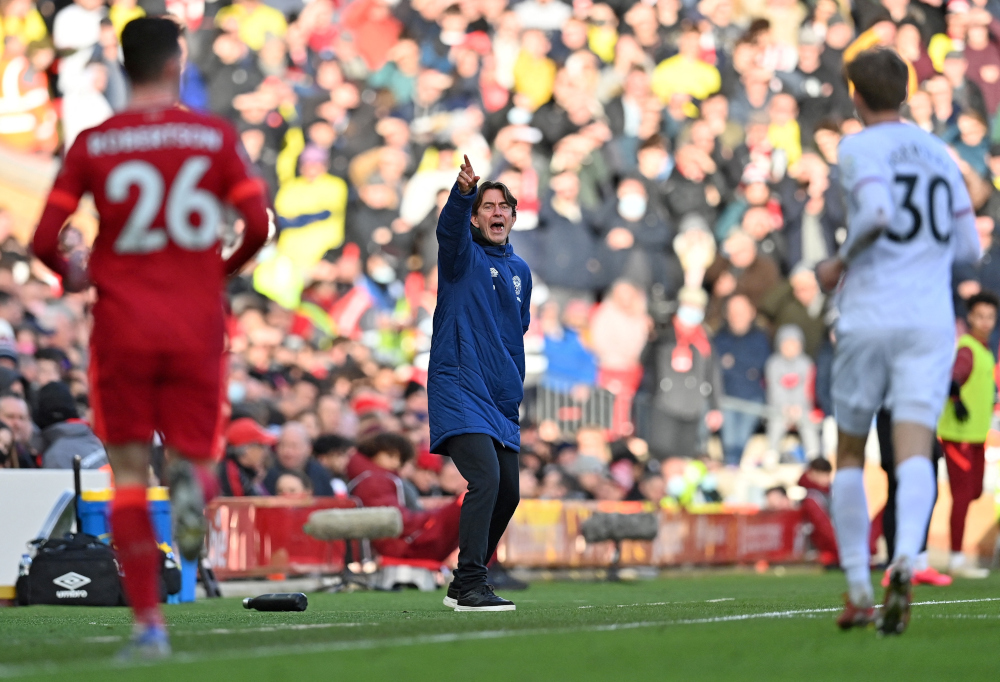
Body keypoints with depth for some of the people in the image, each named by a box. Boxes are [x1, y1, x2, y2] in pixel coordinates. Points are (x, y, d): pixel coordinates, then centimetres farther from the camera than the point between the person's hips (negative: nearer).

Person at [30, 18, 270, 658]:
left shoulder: (92, 144, 2)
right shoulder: (216, 135, 1)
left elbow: (45, 239, -3)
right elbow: (258, 226, -6)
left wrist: (72, 275, 18)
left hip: (123, 324, 0)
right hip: (196, 328, 0)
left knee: (130, 474, 7)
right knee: (193, 451, 12)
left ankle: (148, 621, -2)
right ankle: (189, 479, -27)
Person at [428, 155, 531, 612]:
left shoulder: (520, 272, 18)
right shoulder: (463, 255, -2)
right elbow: (449, 228, -25)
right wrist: (463, 191, -45)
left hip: (501, 399, 7)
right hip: (458, 390, -7)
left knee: (507, 493, 8)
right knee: (485, 477, -22)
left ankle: (464, 585, 23)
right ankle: (470, 587, -22)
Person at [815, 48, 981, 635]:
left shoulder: (860, 147, -1)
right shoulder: (939, 154, 17)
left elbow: (877, 213, -20)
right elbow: (969, 245, 18)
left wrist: (841, 261, -4)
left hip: (868, 318, -3)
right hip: (930, 322, 3)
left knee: (850, 454, 13)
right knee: (914, 451, -10)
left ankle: (859, 591, 10)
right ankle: (905, 560, -36)